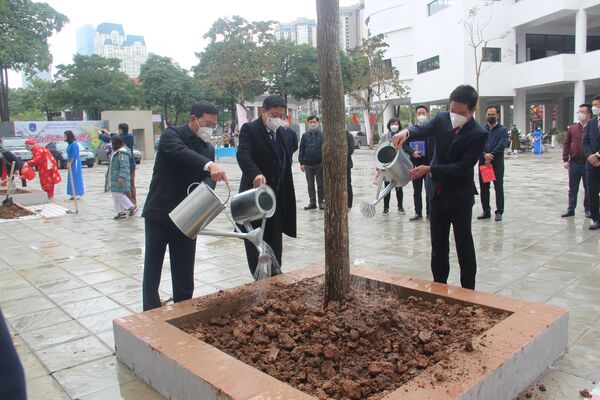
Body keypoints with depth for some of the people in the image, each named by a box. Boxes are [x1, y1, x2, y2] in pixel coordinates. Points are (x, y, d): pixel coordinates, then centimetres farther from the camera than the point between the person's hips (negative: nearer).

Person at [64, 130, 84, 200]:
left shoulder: (74, 144, -14)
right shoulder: (70, 144, 14)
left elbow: (74, 155, -18)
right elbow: (69, 155, 18)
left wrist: (70, 163, -16)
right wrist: (68, 162, 11)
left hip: (75, 162, -10)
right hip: (71, 163, 10)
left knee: (75, 178, -8)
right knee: (71, 178, 9)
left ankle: (77, 194, -5)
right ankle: (73, 194, 12)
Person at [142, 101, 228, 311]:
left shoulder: (209, 149, 8)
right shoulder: (171, 134, -8)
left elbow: (208, 179, -5)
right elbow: (180, 151, -31)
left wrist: (208, 186, -29)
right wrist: (209, 165, -48)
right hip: (159, 215, -4)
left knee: (184, 275, 7)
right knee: (152, 270, 7)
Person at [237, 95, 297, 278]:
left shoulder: (280, 132, 14)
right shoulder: (249, 129, -8)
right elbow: (243, 154, -25)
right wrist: (255, 174, -43)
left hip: (277, 195, 6)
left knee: (275, 239, 10)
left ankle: (275, 274, 23)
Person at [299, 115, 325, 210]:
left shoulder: (322, 135, -1)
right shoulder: (305, 135, 5)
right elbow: (301, 150, 5)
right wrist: (301, 163, -1)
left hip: (319, 164, -2)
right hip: (308, 165, 2)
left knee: (320, 184, 7)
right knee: (310, 184, 9)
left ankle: (321, 201, 16)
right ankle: (312, 202, 17)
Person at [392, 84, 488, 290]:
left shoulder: (479, 134, -17)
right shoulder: (442, 118, -2)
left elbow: (462, 167, -22)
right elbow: (423, 130, -13)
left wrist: (429, 169, -26)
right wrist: (406, 132, -37)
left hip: (460, 197, -5)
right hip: (438, 193, 5)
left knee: (464, 245, 7)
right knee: (438, 244, 14)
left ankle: (468, 289, 21)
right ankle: (439, 286, 28)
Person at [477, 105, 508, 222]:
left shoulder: (503, 130, 3)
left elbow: (501, 145, -9)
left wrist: (490, 156, -16)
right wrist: (484, 155, -18)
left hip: (497, 164, -3)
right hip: (483, 163, 3)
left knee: (498, 188, 1)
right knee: (484, 188, 7)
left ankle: (499, 212, 8)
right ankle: (486, 211, 18)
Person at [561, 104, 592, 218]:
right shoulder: (572, 128, 5)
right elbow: (566, 144, 6)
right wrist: (565, 160, -1)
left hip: (588, 163, -2)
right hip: (574, 163, 2)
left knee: (588, 188, 8)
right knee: (572, 188, 8)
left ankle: (588, 209, 20)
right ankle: (571, 209, 15)